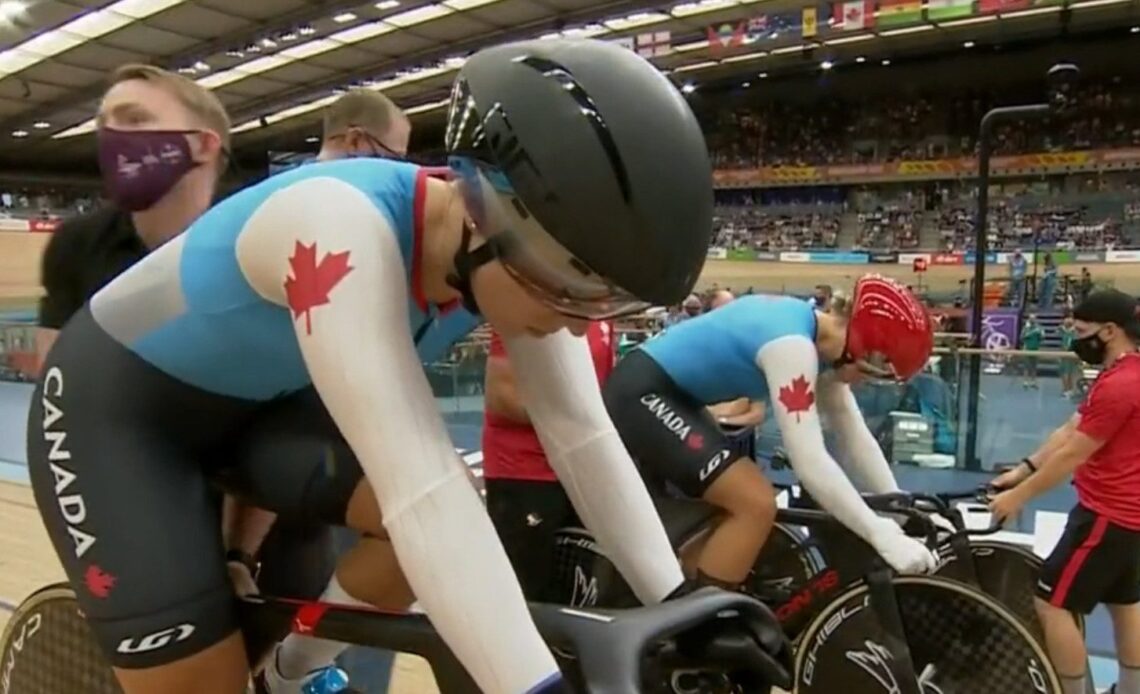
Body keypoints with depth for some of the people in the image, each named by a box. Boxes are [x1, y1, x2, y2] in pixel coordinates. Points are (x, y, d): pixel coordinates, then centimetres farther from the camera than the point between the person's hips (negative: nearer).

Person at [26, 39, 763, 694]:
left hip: (262, 400, 6)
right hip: (114, 405, -5)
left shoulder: (523, 248, -17)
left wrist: (682, 606, -23)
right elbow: (417, 490, -46)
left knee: (455, 520, -15)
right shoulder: (342, 229, -38)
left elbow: (584, 436, -18)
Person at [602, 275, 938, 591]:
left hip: (664, 393, 11)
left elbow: (857, 436, 9)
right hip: (640, 395, -11)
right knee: (756, 505, -18)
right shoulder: (793, 345, -26)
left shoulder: (822, 340, 4)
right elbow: (811, 463, -31)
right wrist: (884, 537, -26)